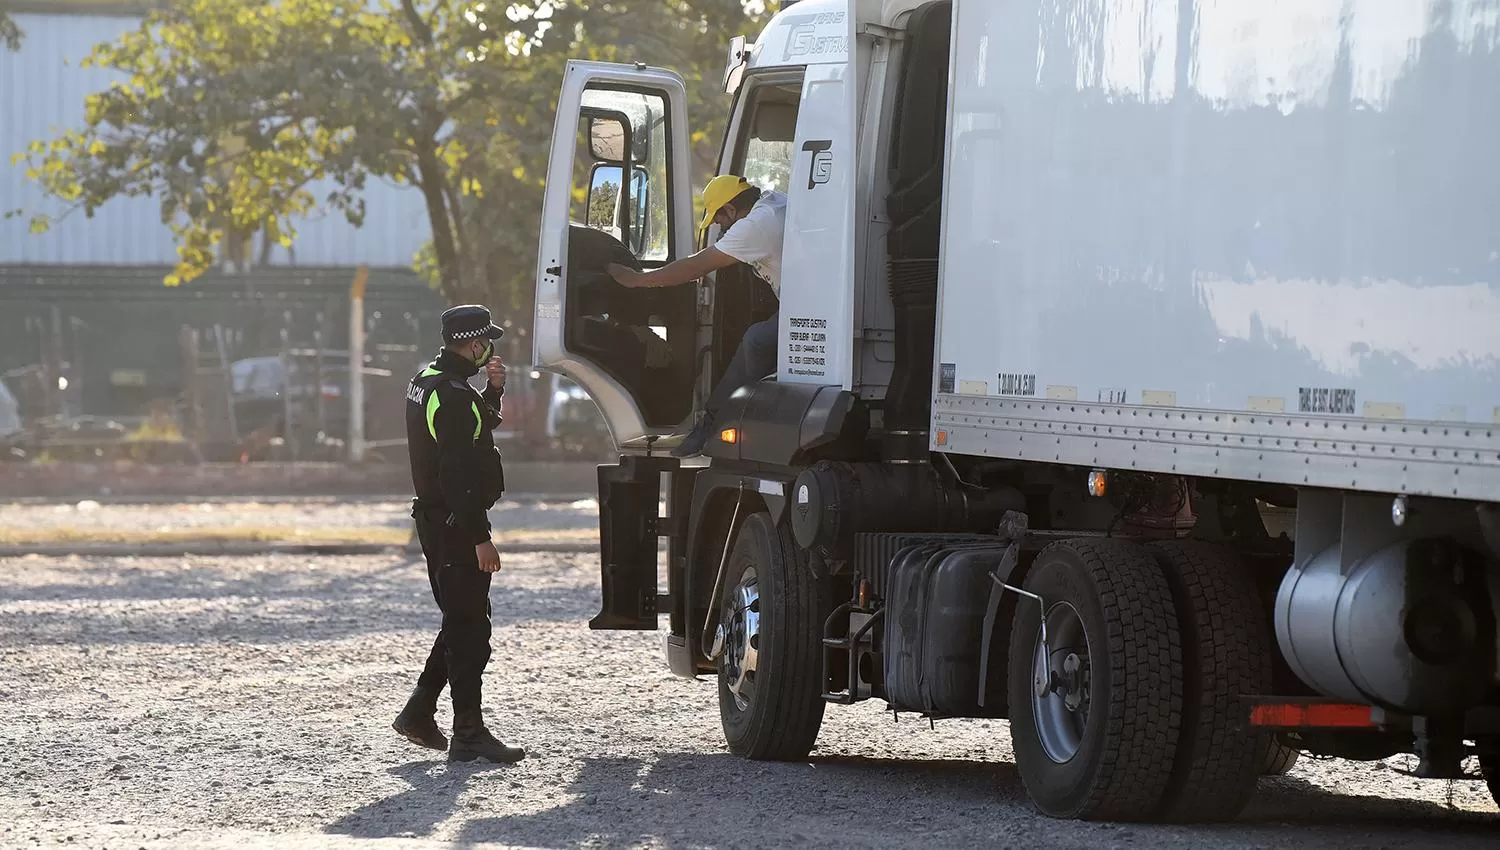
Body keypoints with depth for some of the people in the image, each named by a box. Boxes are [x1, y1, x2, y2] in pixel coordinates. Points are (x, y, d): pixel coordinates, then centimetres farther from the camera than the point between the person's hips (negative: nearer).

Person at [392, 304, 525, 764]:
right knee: (469, 627, -6)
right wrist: (480, 538, -24)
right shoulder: (454, 395, -20)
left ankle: (419, 713, 22)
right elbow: (460, 475, -25)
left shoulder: (427, 381, 12)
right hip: (456, 523, -10)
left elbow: (475, 429, 25)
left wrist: (493, 390, 8)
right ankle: (468, 734, -4)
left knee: (461, 621, 19)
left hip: (433, 518, 10)